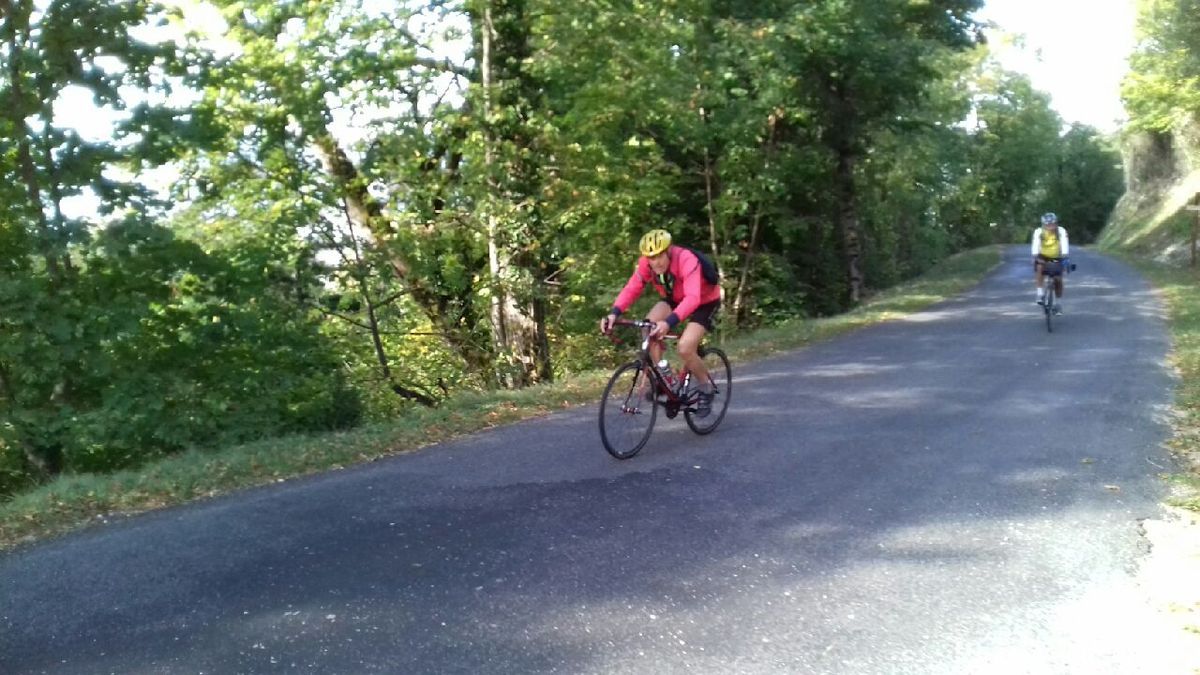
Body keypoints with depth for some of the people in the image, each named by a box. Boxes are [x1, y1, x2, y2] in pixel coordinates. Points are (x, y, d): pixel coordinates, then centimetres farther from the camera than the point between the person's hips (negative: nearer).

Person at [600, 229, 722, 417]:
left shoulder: (686, 260, -37)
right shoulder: (646, 263, -21)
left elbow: (692, 298, -46)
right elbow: (631, 289, -21)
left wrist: (669, 322, -61)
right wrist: (614, 313, -40)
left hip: (704, 302, -5)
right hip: (675, 299, 5)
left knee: (685, 348, -23)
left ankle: (706, 389, 4)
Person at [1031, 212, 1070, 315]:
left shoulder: (1061, 231, -20)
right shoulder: (1038, 232, -21)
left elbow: (1064, 244, -31)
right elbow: (1035, 245, -32)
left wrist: (1064, 256, -47)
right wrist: (1036, 256, -48)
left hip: (1056, 258, 1)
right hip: (1043, 257, -1)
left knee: (1058, 280, -3)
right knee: (1038, 268, -32)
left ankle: (1058, 304, 14)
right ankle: (1040, 293, -24)